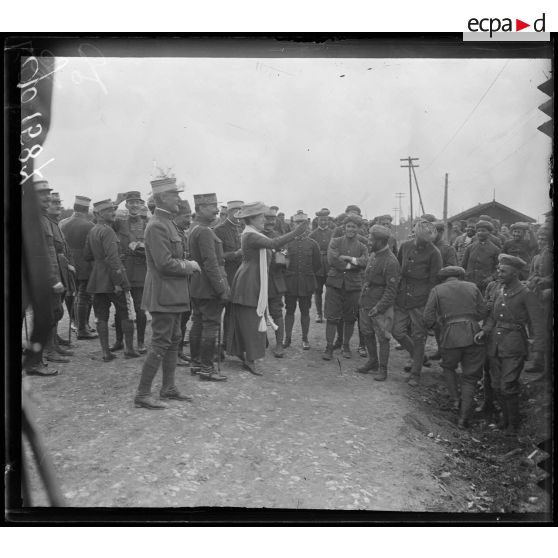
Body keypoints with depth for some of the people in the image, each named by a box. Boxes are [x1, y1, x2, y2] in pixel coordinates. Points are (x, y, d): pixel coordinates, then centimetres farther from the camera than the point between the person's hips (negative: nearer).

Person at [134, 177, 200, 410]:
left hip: (173, 294, 10)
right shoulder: (157, 226, -19)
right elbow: (164, 263, -24)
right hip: (163, 294, -10)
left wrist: (187, 264, 6)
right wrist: (189, 266, -11)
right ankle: (142, 395, 5)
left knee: (174, 340, 17)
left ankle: (168, 388, 28)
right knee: (160, 344, -4)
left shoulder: (168, 222, 13)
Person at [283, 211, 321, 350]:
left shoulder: (312, 243, 4)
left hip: (307, 283, 0)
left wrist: (308, 274, 7)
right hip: (290, 282, 0)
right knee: (289, 310, 6)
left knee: (305, 311, 7)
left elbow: (318, 264, 8)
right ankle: (287, 337, 17)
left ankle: (305, 338, 18)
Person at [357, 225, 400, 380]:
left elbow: (391, 290, -19)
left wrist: (379, 307, -21)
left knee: (383, 338, 2)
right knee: (367, 334, 17)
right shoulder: (374, 255, 8)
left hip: (381, 305, -8)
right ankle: (372, 362, 35)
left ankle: (382, 369, 15)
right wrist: (362, 299, 15)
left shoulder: (391, 262, -19)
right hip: (366, 303, 8)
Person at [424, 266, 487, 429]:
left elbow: (428, 319, 0)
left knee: (448, 367, 27)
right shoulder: (472, 287, 14)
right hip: (473, 334, 2)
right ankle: (464, 417, 5)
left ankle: (455, 400, 14)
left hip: (451, 336, -1)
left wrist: (439, 320, 21)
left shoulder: (437, 290, 7)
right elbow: (483, 312, 10)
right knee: (470, 376, 11)